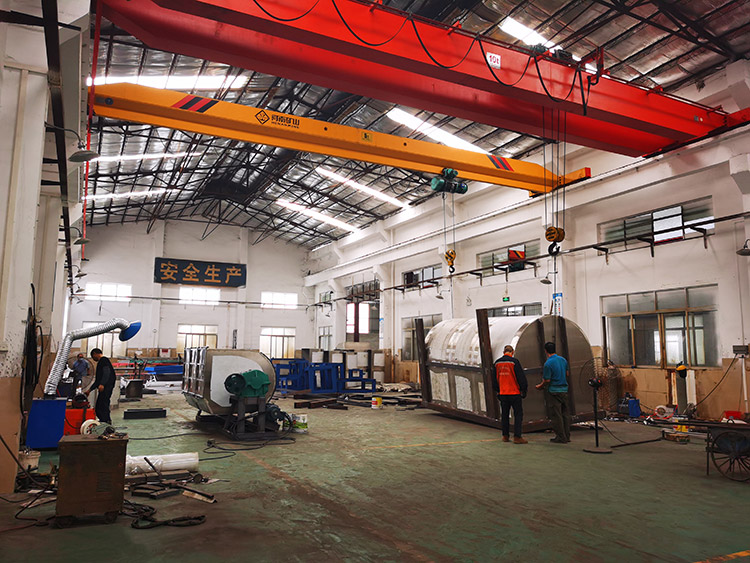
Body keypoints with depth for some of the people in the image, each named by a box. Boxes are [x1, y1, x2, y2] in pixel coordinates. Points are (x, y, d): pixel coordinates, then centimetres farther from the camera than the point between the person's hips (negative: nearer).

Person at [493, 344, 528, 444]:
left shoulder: (497, 363, 6)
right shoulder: (514, 361, -11)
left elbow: (495, 380, 14)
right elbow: (521, 377, -10)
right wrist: (524, 390, 0)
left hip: (502, 394, 5)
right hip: (515, 393, -5)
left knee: (504, 415, 14)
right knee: (518, 414, 1)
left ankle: (505, 436, 18)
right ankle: (517, 437, -3)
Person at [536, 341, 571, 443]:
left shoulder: (548, 363, -16)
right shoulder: (563, 360, 6)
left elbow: (547, 380, -15)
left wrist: (540, 386, 2)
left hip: (553, 391, -7)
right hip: (564, 390, 7)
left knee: (556, 415, 0)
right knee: (565, 413, 12)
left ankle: (561, 437, 3)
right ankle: (567, 436, 18)